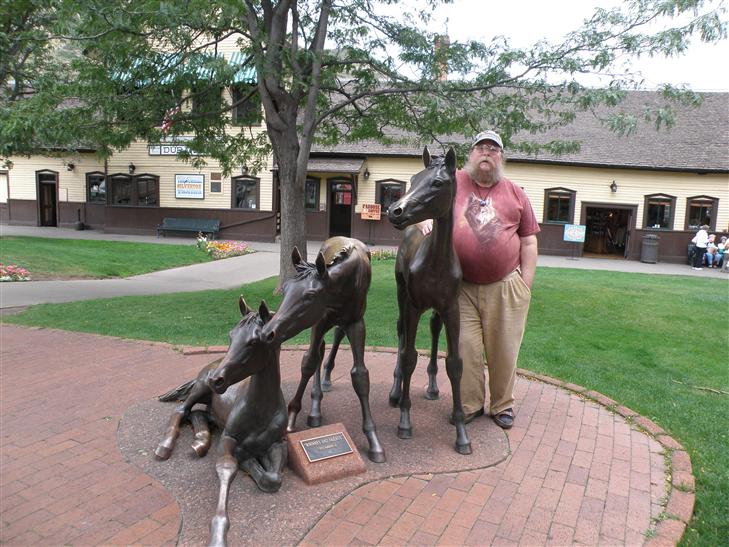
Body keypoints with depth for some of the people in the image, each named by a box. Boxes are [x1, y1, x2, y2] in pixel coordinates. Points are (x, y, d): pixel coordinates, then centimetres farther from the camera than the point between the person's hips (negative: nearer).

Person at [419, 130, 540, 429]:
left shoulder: (515, 193, 8)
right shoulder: (452, 182, 5)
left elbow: (529, 242, 9)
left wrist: (526, 286, 3)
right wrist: (424, 218, -12)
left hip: (506, 287, 1)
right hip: (463, 287, 0)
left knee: (504, 349, 8)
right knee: (466, 348, 2)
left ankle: (502, 405, 27)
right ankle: (470, 404, 21)